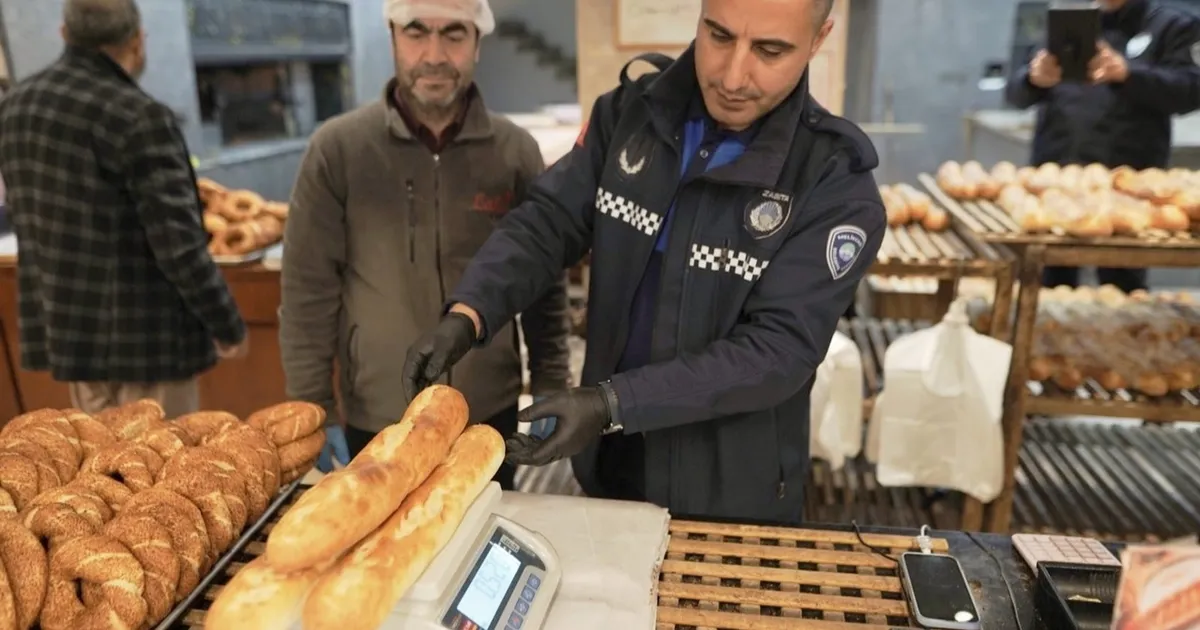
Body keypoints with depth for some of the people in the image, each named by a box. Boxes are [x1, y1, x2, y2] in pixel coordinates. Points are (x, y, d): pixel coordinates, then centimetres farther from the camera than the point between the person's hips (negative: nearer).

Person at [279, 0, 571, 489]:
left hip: (491, 415, 1)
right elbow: (308, 292, -5)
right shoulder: (337, 148, -8)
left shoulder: (516, 150, -3)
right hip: (375, 422, -1)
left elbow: (545, 284, 3)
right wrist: (314, 412, -5)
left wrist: (550, 390, 1)